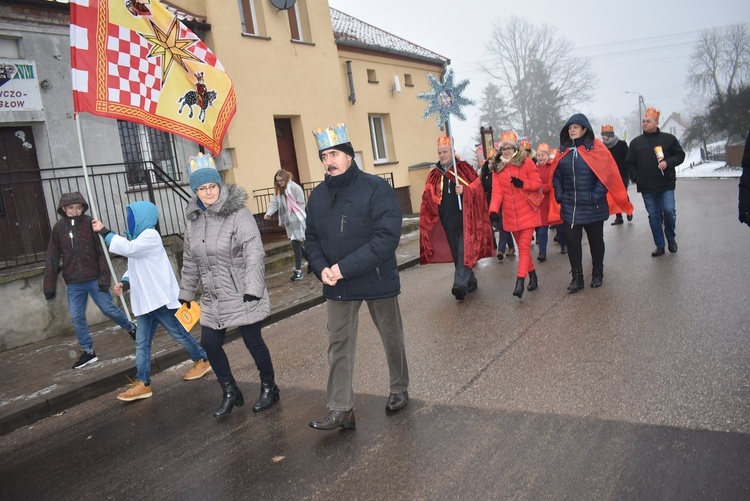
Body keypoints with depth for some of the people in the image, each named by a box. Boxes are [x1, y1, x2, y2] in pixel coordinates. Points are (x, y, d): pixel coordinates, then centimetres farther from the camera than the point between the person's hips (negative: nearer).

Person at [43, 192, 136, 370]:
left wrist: (104, 277, -16)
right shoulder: (59, 227, 0)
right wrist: (49, 286, 1)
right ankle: (88, 352, 21)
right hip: (73, 283, 3)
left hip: (94, 279, -3)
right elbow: (52, 258, 3)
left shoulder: (90, 223, -9)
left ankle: (131, 328, 28)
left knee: (109, 309, 3)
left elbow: (102, 252, -10)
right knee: (77, 318, 7)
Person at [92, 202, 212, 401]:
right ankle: (143, 383, 7)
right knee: (142, 343, 5)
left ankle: (202, 361, 23)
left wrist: (104, 231, -23)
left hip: (160, 298, -9)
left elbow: (128, 248, -28)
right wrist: (125, 282, -1)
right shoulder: (137, 239, 16)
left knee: (179, 333, 5)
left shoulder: (150, 235, -12)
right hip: (145, 301, 9)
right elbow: (134, 268, 18)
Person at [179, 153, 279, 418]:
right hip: (212, 299, 7)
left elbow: (254, 254, -20)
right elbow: (190, 261, 17)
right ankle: (230, 393, 29)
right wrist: (186, 293, 21)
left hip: (242, 296, -7)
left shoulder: (238, 213, -14)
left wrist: (253, 289, -28)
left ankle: (269, 388, 27)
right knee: (209, 344, 10)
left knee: (253, 341, 5)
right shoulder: (194, 219, 8)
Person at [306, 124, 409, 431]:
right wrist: (321, 268, -13)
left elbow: (387, 237, -23)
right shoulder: (318, 195, 2)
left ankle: (399, 390, 37)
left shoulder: (376, 189, -15)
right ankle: (341, 410, 12)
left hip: (377, 280, -3)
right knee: (338, 345, 4)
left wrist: (345, 267, -25)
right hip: (337, 286, 4)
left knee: (392, 337, 14)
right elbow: (312, 238, 8)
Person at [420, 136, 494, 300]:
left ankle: (460, 285, -16)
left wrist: (464, 191, -20)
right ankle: (471, 282, 25)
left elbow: (478, 187, -3)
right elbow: (428, 200, 9)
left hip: (465, 220, -4)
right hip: (448, 222, 4)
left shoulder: (464, 168, 1)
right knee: (456, 255, 10)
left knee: (464, 252, -11)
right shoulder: (434, 175, 9)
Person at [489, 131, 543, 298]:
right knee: (522, 247, 14)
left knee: (524, 247, -10)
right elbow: (497, 191, -6)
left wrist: (523, 183, -23)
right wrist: (494, 210, -21)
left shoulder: (526, 162, -5)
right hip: (510, 215, 4)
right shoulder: (498, 167, 3)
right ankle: (533, 276, 29)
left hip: (527, 212, -4)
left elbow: (538, 183, -4)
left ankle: (520, 281, -15)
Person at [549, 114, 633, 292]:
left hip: (592, 207, -3)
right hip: (569, 207, 3)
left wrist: (597, 196, -17)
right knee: (572, 241, 2)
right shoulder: (563, 151, 5)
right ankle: (577, 278, 11)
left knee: (596, 241, 12)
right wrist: (559, 195, -1)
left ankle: (598, 274, 28)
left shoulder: (596, 148, -7)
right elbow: (557, 176, 10)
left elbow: (606, 174, -11)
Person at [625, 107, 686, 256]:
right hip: (646, 188, 2)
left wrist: (668, 162, -14)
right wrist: (636, 178, 1)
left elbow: (680, 155, 4)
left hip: (666, 185, -2)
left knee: (669, 211, -10)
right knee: (653, 215, 5)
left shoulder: (668, 139, 3)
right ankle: (660, 246, 14)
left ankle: (670, 237, 18)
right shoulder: (636, 142, 8)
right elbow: (629, 163, 13)